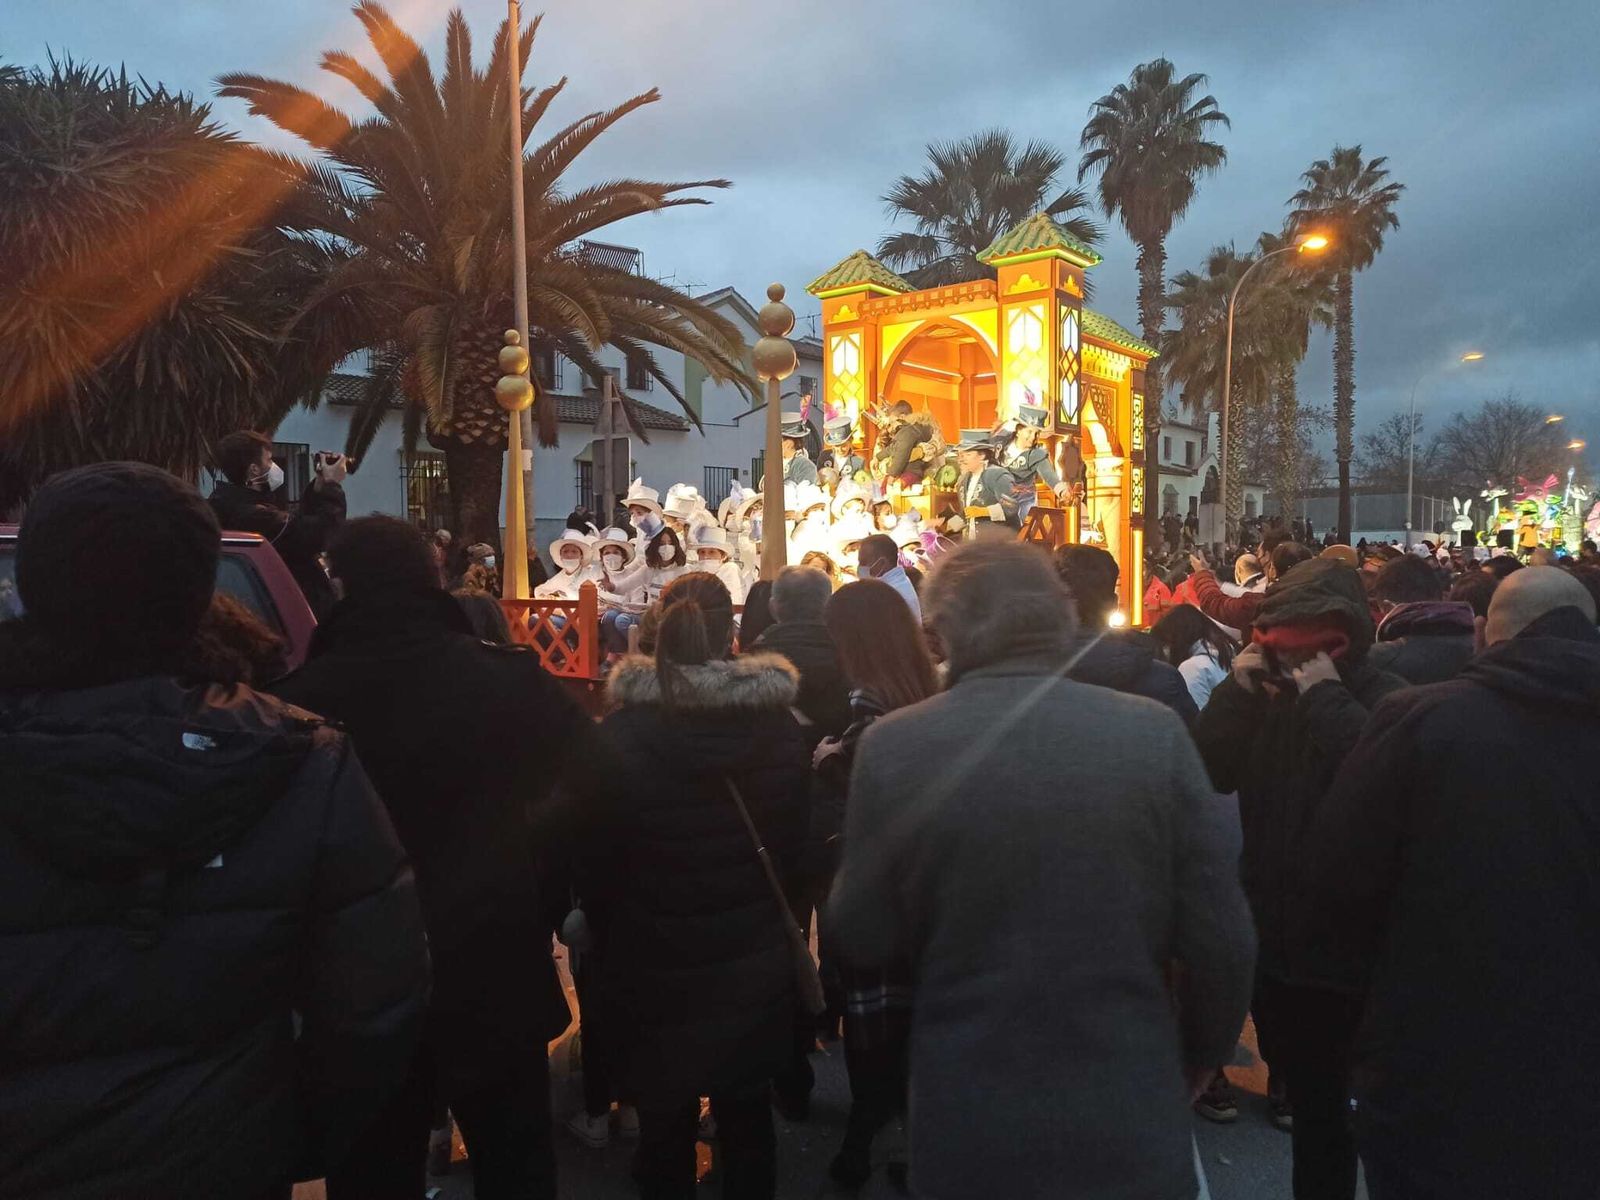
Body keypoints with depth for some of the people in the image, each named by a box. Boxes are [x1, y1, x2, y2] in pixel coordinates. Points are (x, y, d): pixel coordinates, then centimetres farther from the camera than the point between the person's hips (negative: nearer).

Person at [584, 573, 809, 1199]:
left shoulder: (619, 735, -19)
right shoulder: (780, 728, -11)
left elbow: (597, 866, -9)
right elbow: (795, 845, 1)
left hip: (654, 974, -2)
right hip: (756, 969, 2)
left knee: (665, 1129, 18)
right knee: (747, 1124, 21)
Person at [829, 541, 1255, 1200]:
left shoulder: (892, 745, -14)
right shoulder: (1154, 732, -12)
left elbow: (864, 940, -5)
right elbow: (1222, 941, -7)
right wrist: (1195, 1064, 10)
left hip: (966, 1129, 0)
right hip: (1132, 1119, 1)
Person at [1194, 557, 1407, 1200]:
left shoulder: (1383, 697, -11)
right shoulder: (1266, 689, 8)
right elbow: (1209, 772, -3)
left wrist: (1327, 695, -25)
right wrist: (1237, 689, -13)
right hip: (1271, 928, 6)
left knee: (1321, 1099, 6)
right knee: (1299, 1079, 21)